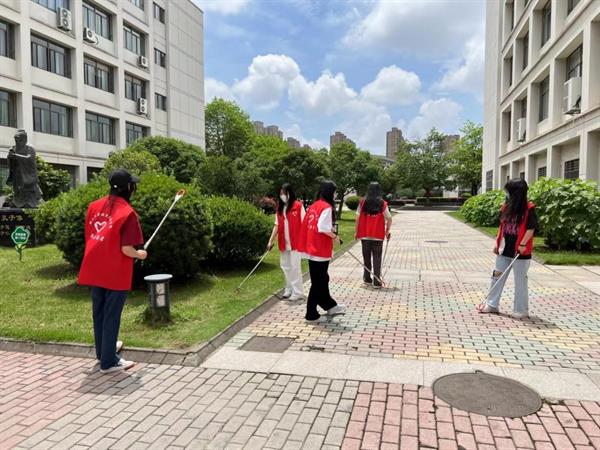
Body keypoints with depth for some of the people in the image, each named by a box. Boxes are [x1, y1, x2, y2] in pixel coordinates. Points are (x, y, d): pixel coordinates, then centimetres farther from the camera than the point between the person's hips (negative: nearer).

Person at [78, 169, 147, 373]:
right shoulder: (128, 212, -17)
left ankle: (102, 352, 37)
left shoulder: (94, 206, 4)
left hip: (95, 271, 7)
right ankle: (108, 362, 14)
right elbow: (126, 249, -19)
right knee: (111, 316, 3)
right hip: (116, 273, -7)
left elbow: (89, 237, 11)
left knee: (98, 313, 19)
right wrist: (140, 254, 0)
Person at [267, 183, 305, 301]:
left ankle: (298, 292, 9)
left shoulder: (298, 206, -8)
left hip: (296, 242, -6)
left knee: (295, 267, -1)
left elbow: (304, 224, -7)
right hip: (284, 243, 6)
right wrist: (271, 241, 6)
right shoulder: (280, 207, 8)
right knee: (285, 266, 13)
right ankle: (289, 289, 26)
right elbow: (277, 225, 10)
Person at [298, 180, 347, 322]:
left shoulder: (313, 206, 10)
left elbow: (310, 226, 11)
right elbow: (323, 228, -24)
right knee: (318, 282, 2)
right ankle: (311, 314, 10)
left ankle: (330, 306, 37)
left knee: (322, 279, 21)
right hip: (320, 250, -9)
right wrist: (335, 237, -9)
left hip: (312, 248, 9)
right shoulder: (326, 207, -15)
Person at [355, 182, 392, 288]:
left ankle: (367, 278, 23)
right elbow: (389, 218, -4)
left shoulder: (362, 202, -2)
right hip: (378, 235, -1)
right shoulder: (382, 203, -5)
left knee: (366, 257, 14)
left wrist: (356, 231, 7)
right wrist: (387, 231, 11)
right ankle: (376, 281, 2)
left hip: (364, 234, 2)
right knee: (377, 257, 4)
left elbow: (358, 218, -3)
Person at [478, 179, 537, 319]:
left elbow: (531, 228, -14)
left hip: (519, 251, -6)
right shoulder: (506, 206, 7)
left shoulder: (529, 208, -11)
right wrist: (497, 242, 10)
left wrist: (523, 244, -19)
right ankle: (492, 304, 24)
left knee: (520, 280, 4)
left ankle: (521, 310, 17)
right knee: (497, 275, 12)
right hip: (505, 248, 7)